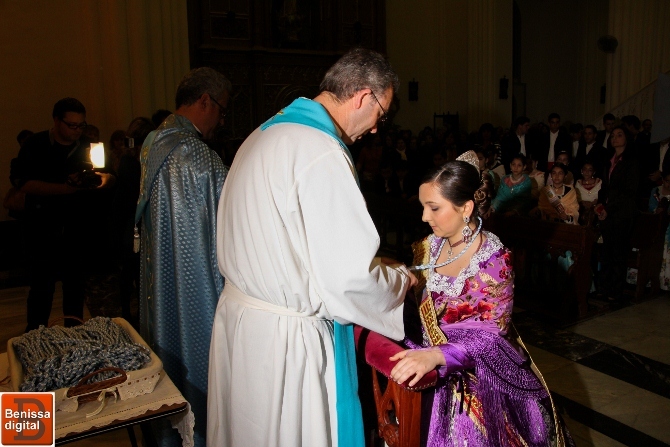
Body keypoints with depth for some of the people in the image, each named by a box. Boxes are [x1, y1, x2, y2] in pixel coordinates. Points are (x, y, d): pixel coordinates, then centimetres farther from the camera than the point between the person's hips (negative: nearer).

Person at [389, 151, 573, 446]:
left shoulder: (493, 260, -17)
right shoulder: (430, 247, -1)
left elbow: (491, 339, -20)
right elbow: (413, 300, 6)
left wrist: (436, 355, -35)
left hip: (479, 373, -4)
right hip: (434, 370, 4)